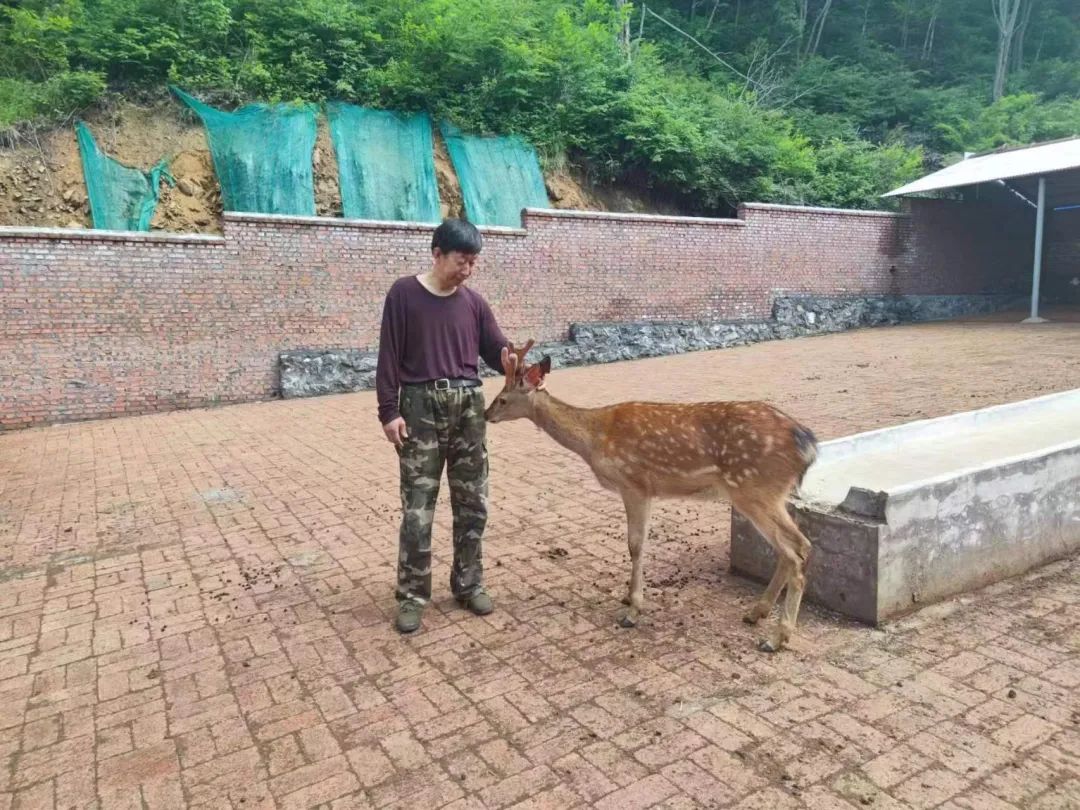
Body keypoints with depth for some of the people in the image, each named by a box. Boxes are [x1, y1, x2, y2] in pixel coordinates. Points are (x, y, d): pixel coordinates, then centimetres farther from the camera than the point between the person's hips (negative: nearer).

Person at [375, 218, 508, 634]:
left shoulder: (474, 302, 8)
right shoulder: (404, 294, -2)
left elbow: (495, 349, 10)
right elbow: (389, 357, -4)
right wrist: (389, 410, -9)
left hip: (468, 405, 4)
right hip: (420, 406, -4)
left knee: (473, 503, 9)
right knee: (418, 508, -3)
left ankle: (468, 584, 24)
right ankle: (412, 595, 11)